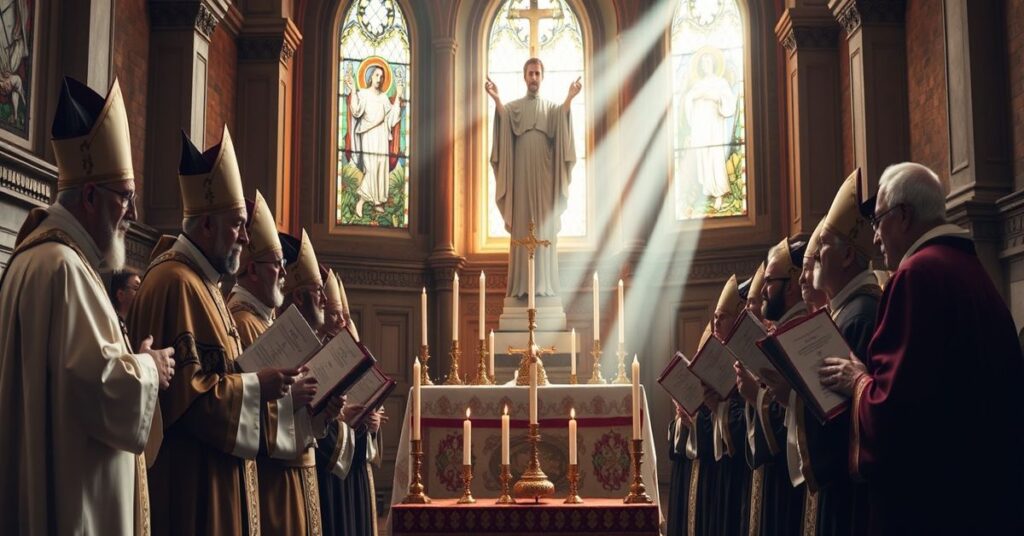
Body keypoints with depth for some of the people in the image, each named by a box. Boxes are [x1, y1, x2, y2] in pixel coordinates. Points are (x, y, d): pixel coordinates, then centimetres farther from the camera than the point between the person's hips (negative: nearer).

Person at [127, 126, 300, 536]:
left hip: (216, 474, 11)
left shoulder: (202, 283, 18)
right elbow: (182, 389, -23)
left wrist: (262, 382, 10)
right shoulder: (175, 282, -15)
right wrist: (255, 386, -17)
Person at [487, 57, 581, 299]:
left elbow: (561, 118, -8)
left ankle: (544, 284, -1)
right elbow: (505, 119, -10)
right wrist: (496, 98, -27)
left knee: (545, 229, -1)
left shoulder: (551, 107, 15)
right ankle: (521, 285, -4)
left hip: (544, 174, 1)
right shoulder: (514, 106, 13)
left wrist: (570, 97, -26)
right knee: (521, 229, -4)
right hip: (521, 173, -1)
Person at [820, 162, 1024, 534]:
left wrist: (858, 383, -4)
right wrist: (872, 376, 15)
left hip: (927, 495, -8)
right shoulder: (974, 270, 11)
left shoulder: (918, 273, -16)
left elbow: (895, 402, -23)